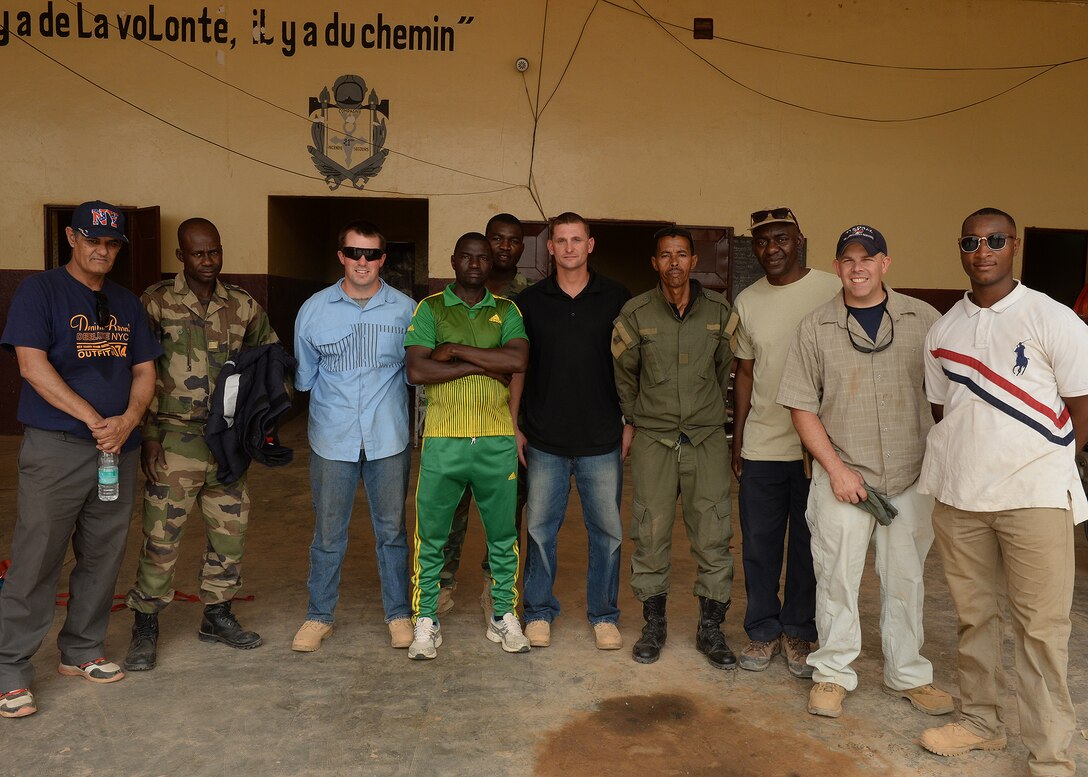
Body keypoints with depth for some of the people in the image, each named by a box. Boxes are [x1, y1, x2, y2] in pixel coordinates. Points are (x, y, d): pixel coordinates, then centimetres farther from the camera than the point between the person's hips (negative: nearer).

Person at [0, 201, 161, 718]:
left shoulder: (126, 304, 15)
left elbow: (144, 371, 11)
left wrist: (127, 420, -8)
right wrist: (94, 420, -17)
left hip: (119, 448, 5)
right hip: (55, 448, -5)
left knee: (103, 557, 11)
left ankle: (82, 651, 27)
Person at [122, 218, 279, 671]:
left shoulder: (242, 305, 5)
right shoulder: (156, 302, -4)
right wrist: (148, 435, -10)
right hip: (176, 441, -4)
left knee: (230, 529, 11)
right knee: (162, 536, 0)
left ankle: (217, 616, 28)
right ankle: (145, 627, 17)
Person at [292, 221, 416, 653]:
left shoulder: (405, 309, 0)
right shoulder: (314, 309, 1)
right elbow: (303, 375, 9)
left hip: (389, 438, 0)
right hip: (332, 439, 0)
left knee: (392, 530, 11)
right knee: (328, 533, 9)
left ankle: (399, 614, 26)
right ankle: (318, 616, 26)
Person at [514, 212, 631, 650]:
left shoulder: (617, 299, 3)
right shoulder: (531, 301, 5)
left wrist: (630, 424, 1)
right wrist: (514, 426, 4)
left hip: (602, 438, 0)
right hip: (544, 440, 1)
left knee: (607, 531, 7)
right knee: (540, 528, 8)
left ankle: (604, 615, 23)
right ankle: (539, 612, 24)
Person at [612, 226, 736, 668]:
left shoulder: (719, 311, 3)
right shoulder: (635, 313, -1)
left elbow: (725, 370, 15)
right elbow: (623, 374, 11)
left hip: (707, 439, 1)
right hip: (652, 439, 0)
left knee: (713, 539, 2)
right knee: (650, 536, 4)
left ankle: (710, 630, 18)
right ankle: (654, 625, 21)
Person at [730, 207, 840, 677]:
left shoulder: (832, 292, -4)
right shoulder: (747, 302, 8)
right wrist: (737, 439, 9)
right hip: (760, 445, 3)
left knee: (808, 545, 8)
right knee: (759, 545, 9)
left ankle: (799, 633, 24)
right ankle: (763, 631, 24)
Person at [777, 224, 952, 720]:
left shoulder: (923, 320, 1)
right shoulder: (816, 328, 0)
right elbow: (802, 406, 0)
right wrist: (837, 468, -8)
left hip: (912, 478, 1)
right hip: (841, 478, -1)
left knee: (906, 580, 13)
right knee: (836, 578, 6)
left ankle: (908, 675, 31)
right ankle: (832, 673, 24)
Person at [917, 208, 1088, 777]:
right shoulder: (942, 331, 8)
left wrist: (1040, 469, 0)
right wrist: (962, 465, 6)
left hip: (1035, 496, -4)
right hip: (957, 496, 4)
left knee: (1041, 625, 0)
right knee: (973, 614, 13)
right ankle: (981, 721, 29)